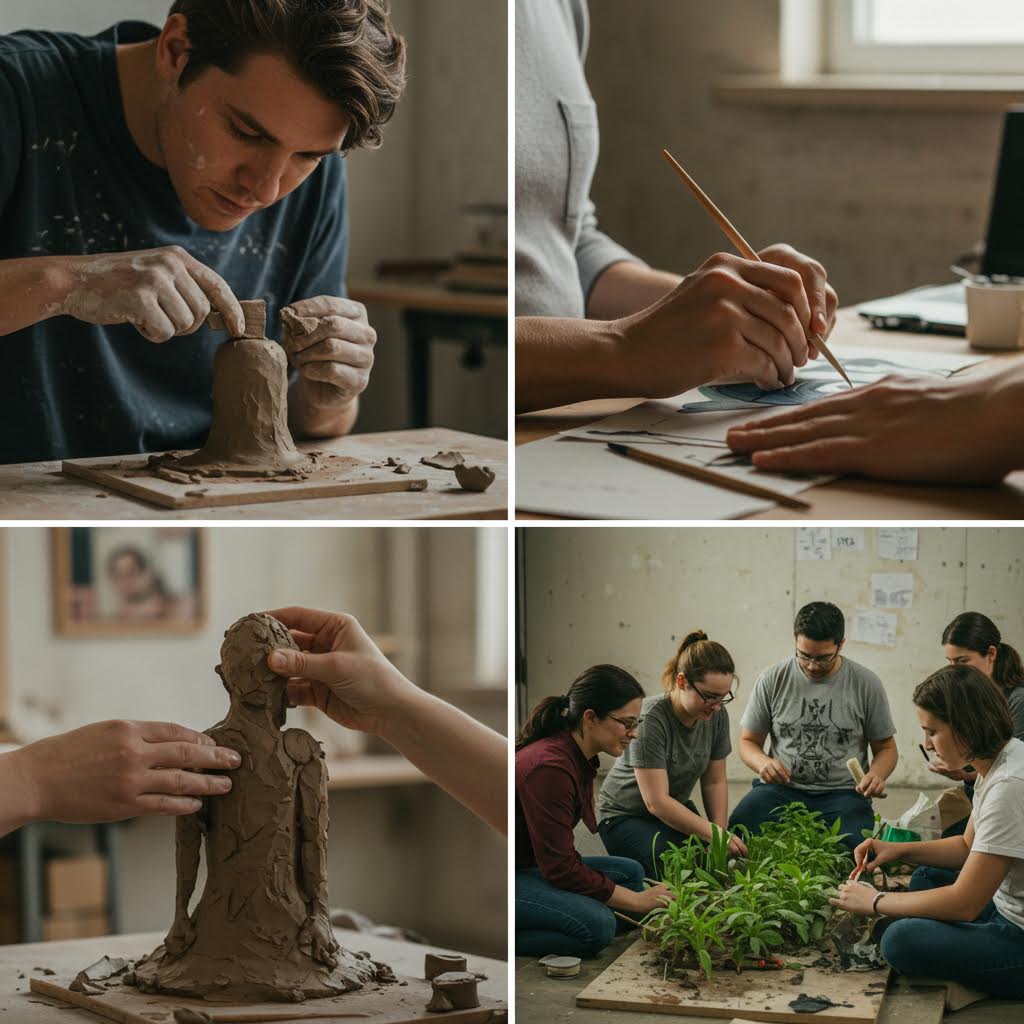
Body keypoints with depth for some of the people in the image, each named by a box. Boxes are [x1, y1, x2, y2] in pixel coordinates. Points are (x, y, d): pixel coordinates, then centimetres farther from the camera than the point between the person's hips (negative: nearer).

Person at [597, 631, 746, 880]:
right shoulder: (651, 719, -28)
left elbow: (715, 782, 2)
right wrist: (714, 833, -32)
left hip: (676, 810, 6)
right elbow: (656, 802, -30)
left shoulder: (716, 716, -8)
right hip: (625, 817, -6)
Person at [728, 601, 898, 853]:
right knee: (737, 831, -32)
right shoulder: (772, 680, 4)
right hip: (781, 789, 0)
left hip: (842, 792, 0)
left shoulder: (866, 684, 3)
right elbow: (748, 741, 13)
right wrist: (764, 763, -12)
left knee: (858, 847, -33)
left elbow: (886, 748, 13)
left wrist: (876, 775, -11)